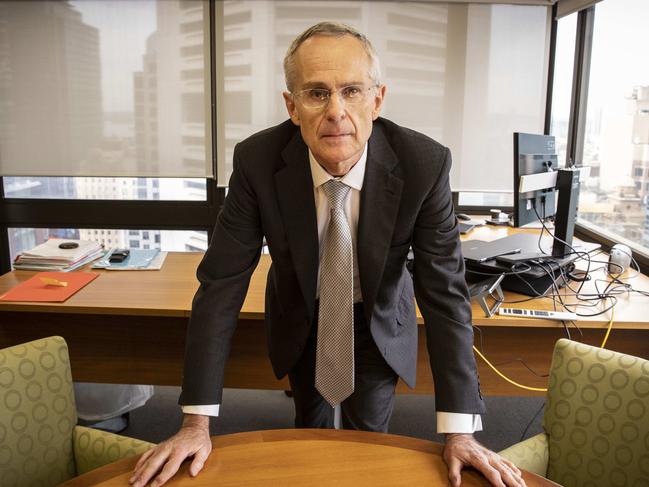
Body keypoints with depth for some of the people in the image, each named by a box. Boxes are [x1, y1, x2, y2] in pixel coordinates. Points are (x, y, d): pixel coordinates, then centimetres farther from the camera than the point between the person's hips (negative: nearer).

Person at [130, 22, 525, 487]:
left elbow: (445, 289, -25)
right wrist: (197, 422, -25)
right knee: (310, 425, 24)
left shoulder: (424, 164, -29)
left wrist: (459, 431, -28)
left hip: (379, 323, -1)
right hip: (300, 319, 1)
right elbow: (222, 282, -25)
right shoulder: (257, 160, -28)